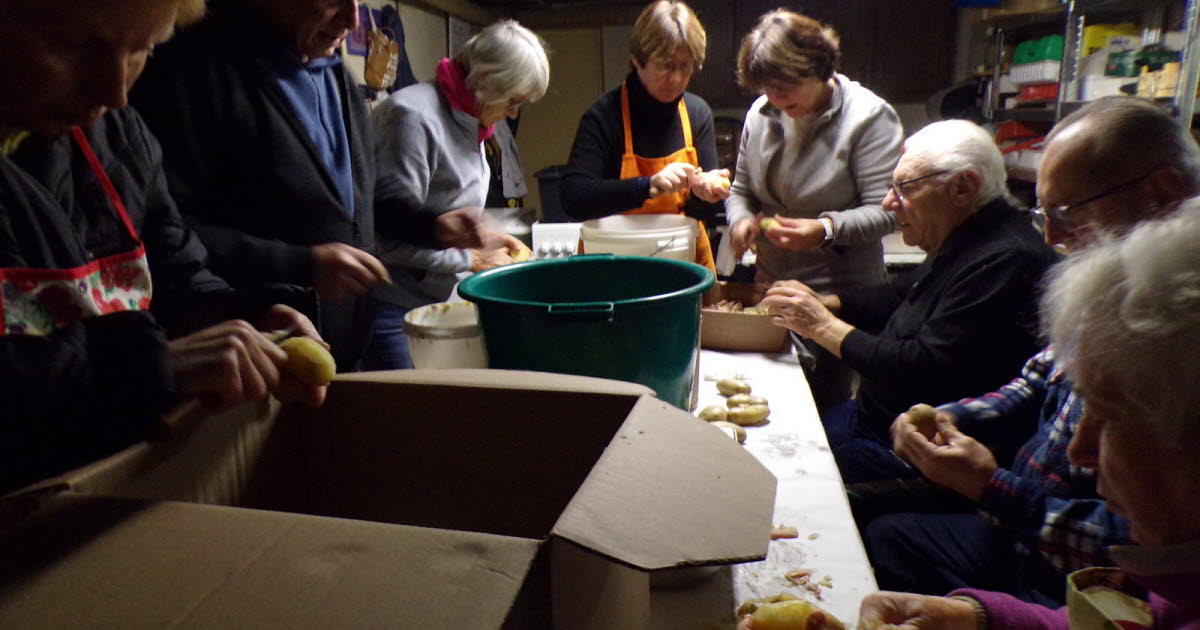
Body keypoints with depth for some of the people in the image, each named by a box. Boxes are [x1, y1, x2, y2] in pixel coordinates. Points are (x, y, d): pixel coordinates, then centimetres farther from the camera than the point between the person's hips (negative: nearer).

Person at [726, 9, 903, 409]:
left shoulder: (869, 116, -12)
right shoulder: (760, 114, 4)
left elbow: (885, 210, -14)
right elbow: (742, 190, 14)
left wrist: (826, 229, -30)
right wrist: (740, 220, -8)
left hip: (839, 293, -5)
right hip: (770, 282, 6)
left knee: (823, 407, 4)